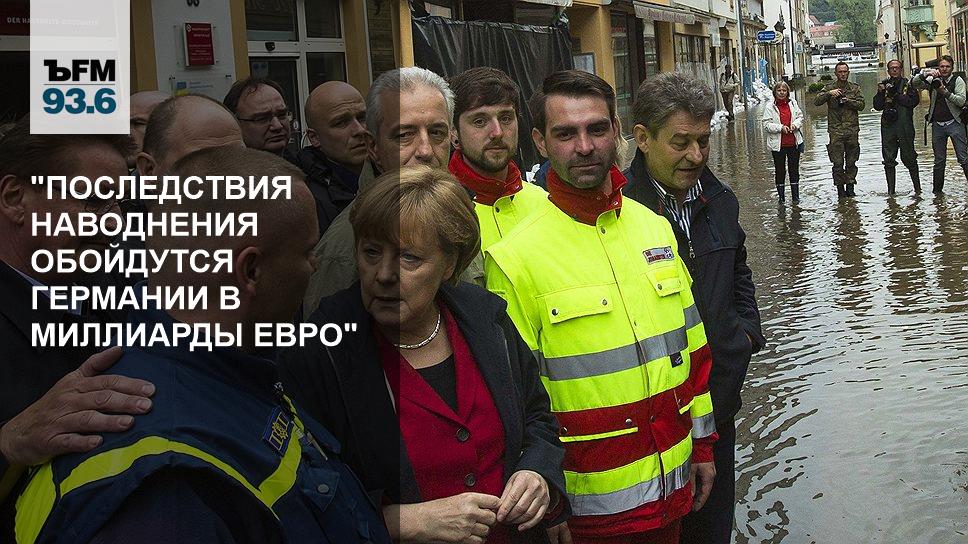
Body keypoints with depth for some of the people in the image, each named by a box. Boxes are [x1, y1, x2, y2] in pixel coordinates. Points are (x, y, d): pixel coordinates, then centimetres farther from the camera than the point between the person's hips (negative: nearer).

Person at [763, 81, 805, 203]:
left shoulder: (793, 103, 5)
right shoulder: (770, 107, -6)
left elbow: (800, 117, 11)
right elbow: (766, 124, -8)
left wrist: (795, 124, -9)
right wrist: (780, 128, -19)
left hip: (794, 142, 3)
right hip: (778, 144, -3)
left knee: (794, 170, 11)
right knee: (780, 171, 5)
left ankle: (795, 196, 21)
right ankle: (781, 197, 15)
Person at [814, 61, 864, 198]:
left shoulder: (855, 88, 10)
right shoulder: (830, 88, 5)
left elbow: (861, 104, 2)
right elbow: (817, 101, -6)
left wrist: (848, 101, -13)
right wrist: (829, 93, -21)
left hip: (852, 129, 2)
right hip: (836, 130, -2)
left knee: (851, 161, 6)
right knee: (838, 162, -4)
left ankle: (850, 187, 15)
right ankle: (840, 189, 3)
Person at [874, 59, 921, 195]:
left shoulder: (908, 84, 5)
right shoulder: (884, 85, 13)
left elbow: (914, 101, -10)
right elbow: (877, 106, 7)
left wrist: (896, 95, -13)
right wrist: (881, 93, -9)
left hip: (905, 126, -3)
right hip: (888, 126, 3)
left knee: (909, 157, 0)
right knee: (889, 159, 1)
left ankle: (917, 187, 13)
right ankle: (891, 189, 6)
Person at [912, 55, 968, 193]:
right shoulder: (934, 81, 10)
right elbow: (913, 82, 2)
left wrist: (945, 92, -19)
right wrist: (926, 74, -14)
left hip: (954, 123, -3)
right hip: (937, 125, 3)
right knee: (939, 161, 10)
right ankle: (937, 190, 17)